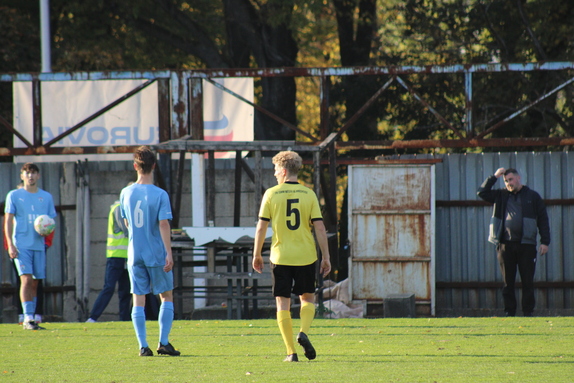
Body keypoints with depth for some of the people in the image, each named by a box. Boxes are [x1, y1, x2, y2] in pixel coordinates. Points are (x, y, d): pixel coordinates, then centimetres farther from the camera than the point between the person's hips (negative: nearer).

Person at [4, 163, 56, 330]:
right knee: (26, 279, -15)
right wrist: (10, 245, -9)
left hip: (39, 245, 4)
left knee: (35, 283, 6)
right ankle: (28, 318, -19)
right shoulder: (14, 195, 4)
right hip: (21, 245, -4)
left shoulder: (46, 197, 12)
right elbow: (8, 221, 1)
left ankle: (31, 319, 13)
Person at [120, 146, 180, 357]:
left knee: (138, 300, 4)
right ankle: (163, 343, 3)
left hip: (135, 254, 3)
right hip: (157, 254, -3)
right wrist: (169, 252, -16)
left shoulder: (126, 193, 2)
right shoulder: (160, 194, -9)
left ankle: (143, 346, -1)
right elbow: (164, 224, -16)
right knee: (166, 297, 10)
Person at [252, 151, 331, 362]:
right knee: (308, 298, 18)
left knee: (283, 303, 5)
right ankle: (303, 333, -7)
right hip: (306, 256, 1)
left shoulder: (271, 194, -3)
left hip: (281, 256, -1)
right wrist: (326, 257, 3)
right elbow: (320, 227, -2)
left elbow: (261, 227, -3)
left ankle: (291, 352, 0)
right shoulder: (308, 194, 1)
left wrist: (257, 254, 9)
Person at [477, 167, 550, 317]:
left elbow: (543, 220, 6)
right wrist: (495, 177, 3)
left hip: (526, 245, -2)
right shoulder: (501, 196, 14)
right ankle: (509, 312, 6)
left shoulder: (532, 196, 7)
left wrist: (545, 242, -2)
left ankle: (528, 312, 2)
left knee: (528, 282, -2)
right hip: (505, 245, 2)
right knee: (507, 282, 2)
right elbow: (482, 192, 10)